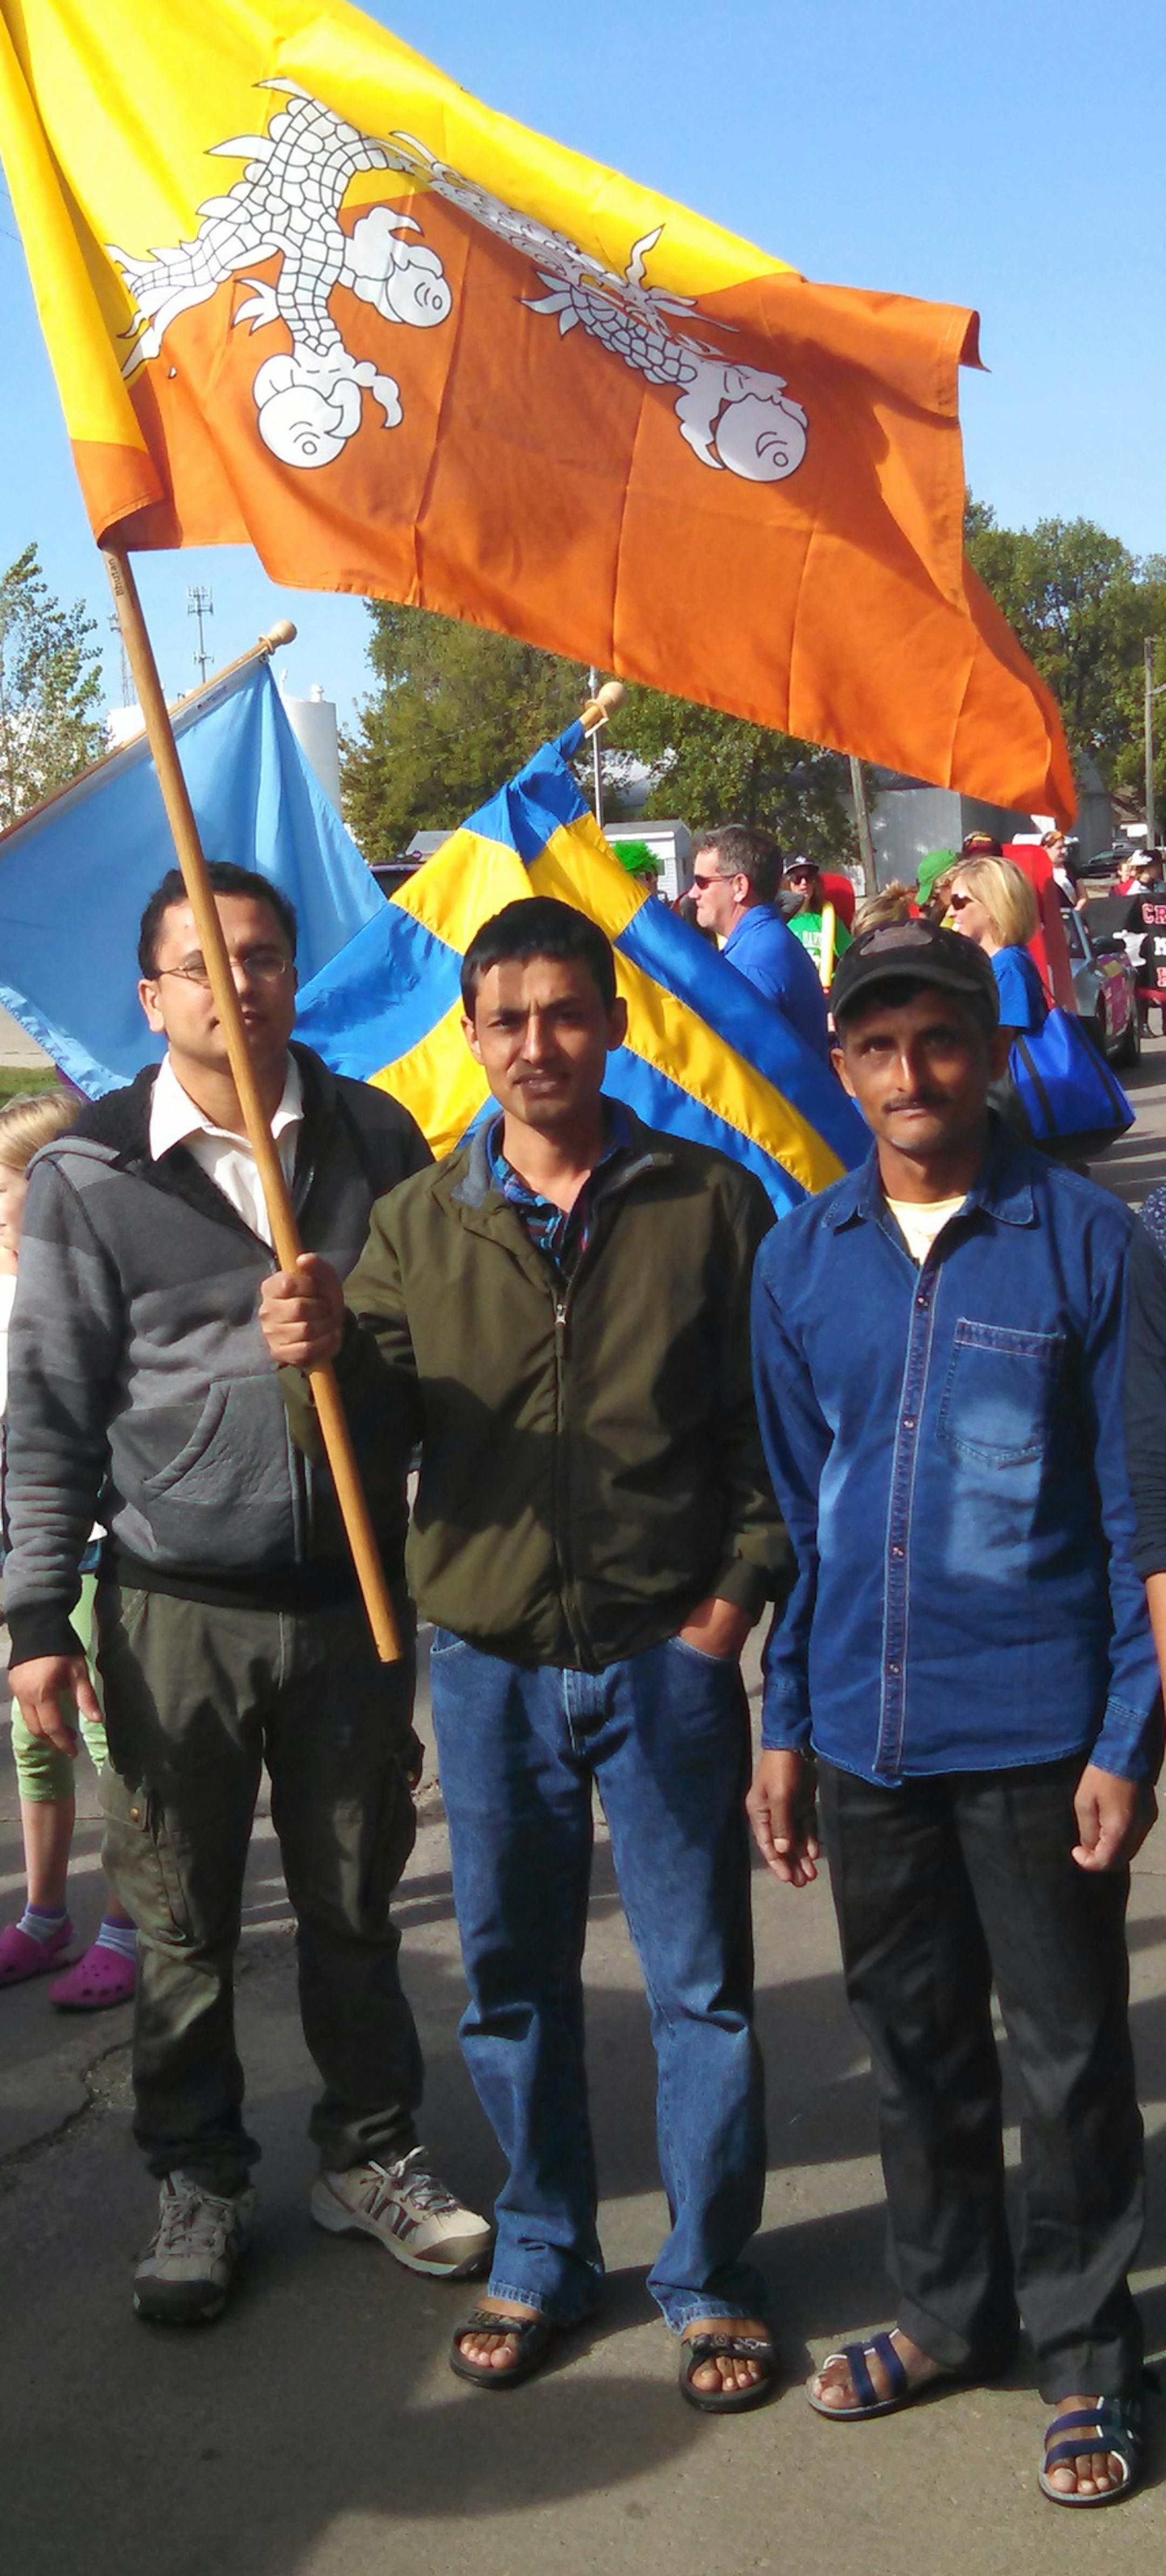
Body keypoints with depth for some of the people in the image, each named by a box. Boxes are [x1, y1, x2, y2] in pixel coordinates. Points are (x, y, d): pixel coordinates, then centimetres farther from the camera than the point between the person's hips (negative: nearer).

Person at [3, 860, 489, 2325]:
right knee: (182, 1921, 10)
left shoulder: (375, 1142, 2)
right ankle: (198, 2185, 29)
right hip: (174, 1606, -1)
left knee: (355, 1901, 15)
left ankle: (370, 2157, 34)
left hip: (353, 1592, 2)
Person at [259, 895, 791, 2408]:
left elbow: (777, 1424, 1)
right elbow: (366, 1431, -1)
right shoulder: (418, 1223, 3)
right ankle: (542, 2257, 34)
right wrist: (321, 1361, -22)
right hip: (487, 1662, 2)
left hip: (665, 1660, -2)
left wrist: (733, 1599, -7)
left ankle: (709, 2278, 26)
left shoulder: (709, 1204, -2)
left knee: (700, 1981, 8)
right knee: (510, 1978, 14)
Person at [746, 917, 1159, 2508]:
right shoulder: (801, 1258, 3)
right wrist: (785, 1730, 8)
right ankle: (949, 2309, 38)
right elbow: (793, 1506, 9)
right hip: (869, 1732, 4)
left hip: (1036, 1731, -3)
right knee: (915, 2044, 18)